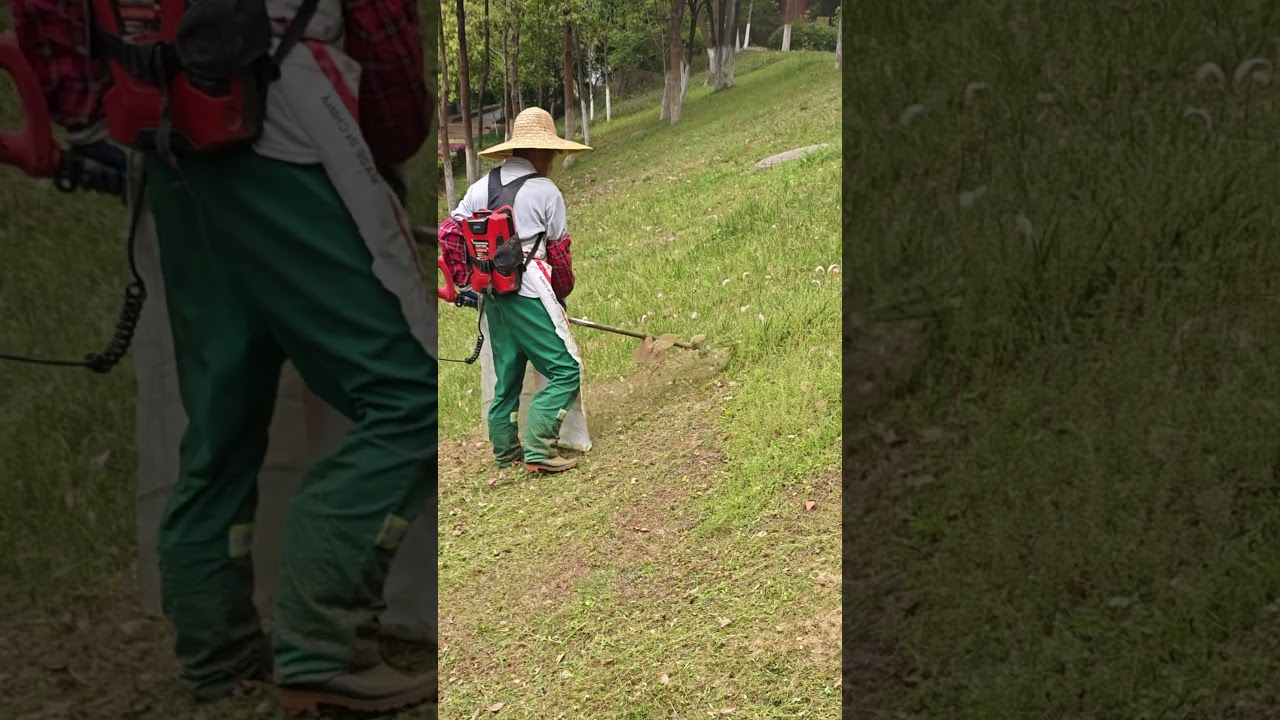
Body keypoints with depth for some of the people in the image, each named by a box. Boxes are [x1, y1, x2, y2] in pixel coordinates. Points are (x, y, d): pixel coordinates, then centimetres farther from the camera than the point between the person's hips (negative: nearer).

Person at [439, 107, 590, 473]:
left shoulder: (480, 188, 11)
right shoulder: (546, 191, -5)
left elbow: (449, 233, 8)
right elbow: (559, 253, -2)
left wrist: (463, 281, 14)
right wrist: (563, 295, 12)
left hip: (492, 298, 7)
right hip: (529, 296, -7)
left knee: (506, 376, 17)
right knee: (566, 370, -3)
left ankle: (506, 453, 24)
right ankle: (538, 449, -12)